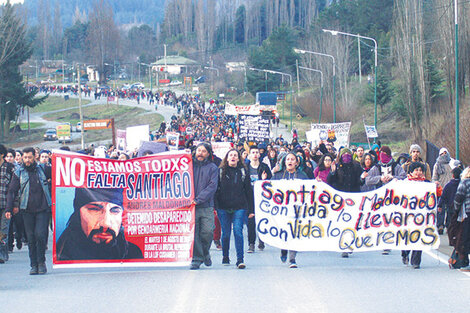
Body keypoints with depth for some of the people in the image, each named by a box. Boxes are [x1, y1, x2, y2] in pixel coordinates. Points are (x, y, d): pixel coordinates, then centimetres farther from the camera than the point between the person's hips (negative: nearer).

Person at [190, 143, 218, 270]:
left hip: (206, 206, 0)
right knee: (193, 233, -3)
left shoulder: (212, 168, 8)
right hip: (191, 206, 0)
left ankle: (205, 253, 17)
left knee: (207, 232, -7)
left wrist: (198, 199, -13)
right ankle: (196, 258, 5)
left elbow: (212, 186, -2)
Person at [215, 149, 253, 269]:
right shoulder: (220, 171, 5)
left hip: (239, 207, -1)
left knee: (238, 231, -11)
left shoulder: (243, 172, 6)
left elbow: (249, 191, 8)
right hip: (223, 208, 1)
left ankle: (240, 259, -12)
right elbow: (215, 189, 6)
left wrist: (250, 209, 4)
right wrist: (215, 206, -3)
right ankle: (225, 257, 23)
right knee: (226, 233, 5)